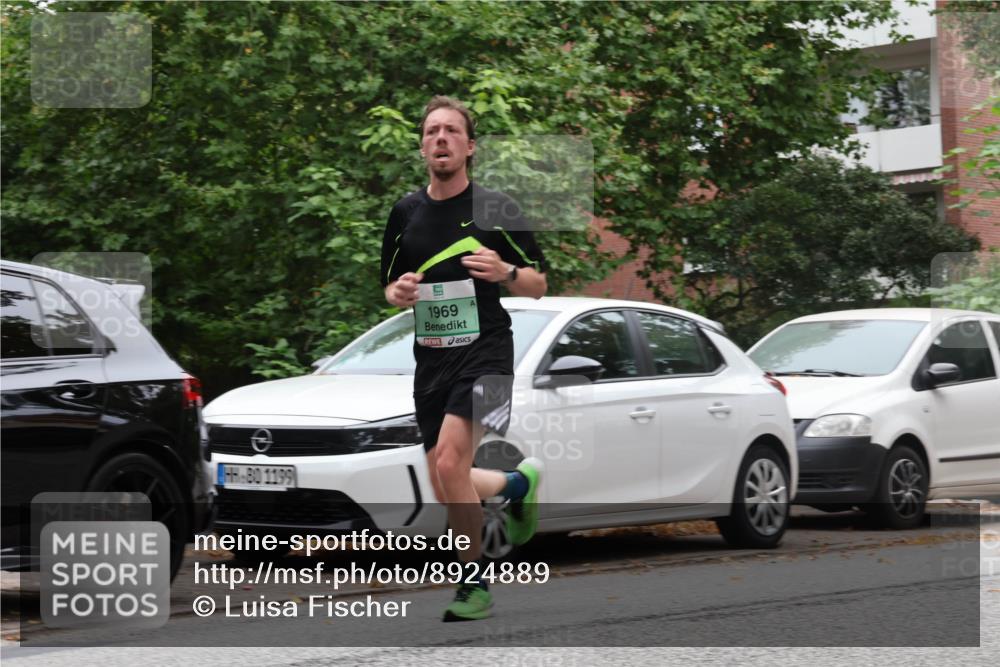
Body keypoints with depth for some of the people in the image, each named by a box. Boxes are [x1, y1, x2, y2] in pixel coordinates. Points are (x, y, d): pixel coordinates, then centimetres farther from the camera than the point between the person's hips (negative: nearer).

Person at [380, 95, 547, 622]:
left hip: (484, 352, -5)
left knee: (450, 465, -22)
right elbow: (390, 286, 19)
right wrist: (400, 291, -5)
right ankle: (517, 482, 37)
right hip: (431, 357, 5)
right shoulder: (406, 212, 10)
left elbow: (538, 286, 2)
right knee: (448, 492, 5)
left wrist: (506, 272, -19)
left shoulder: (496, 209, -2)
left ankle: (475, 583, -5)